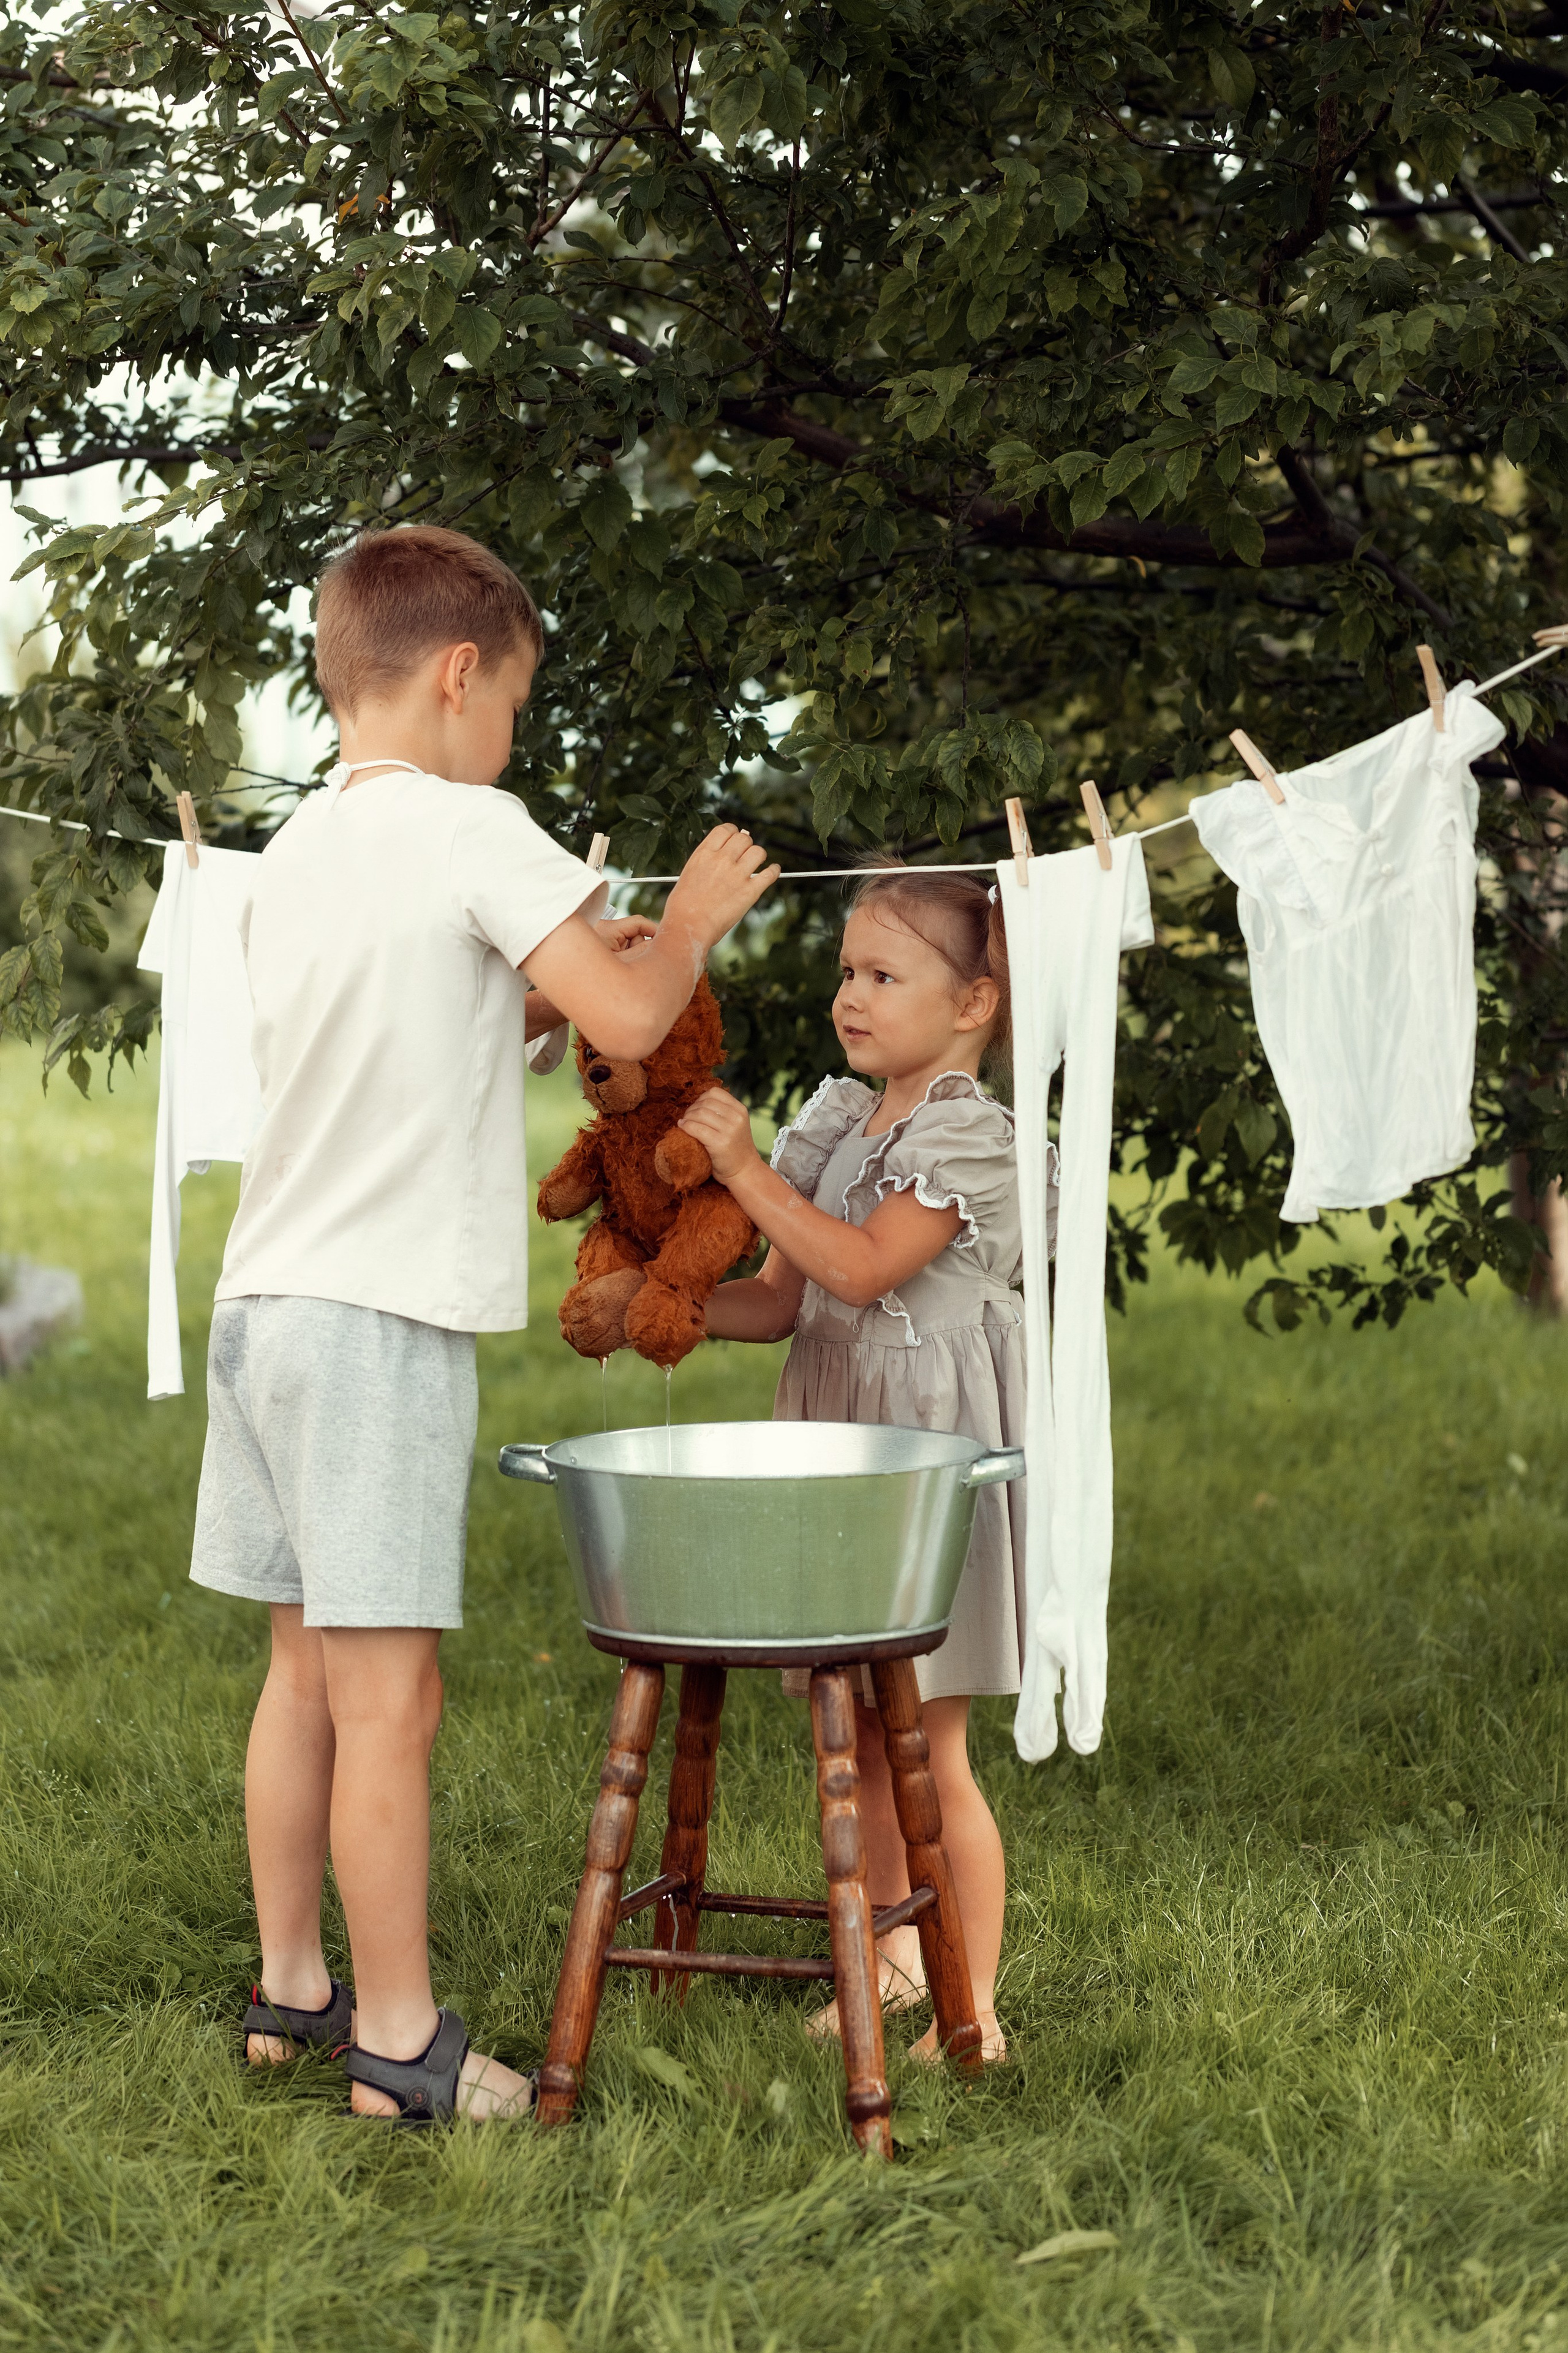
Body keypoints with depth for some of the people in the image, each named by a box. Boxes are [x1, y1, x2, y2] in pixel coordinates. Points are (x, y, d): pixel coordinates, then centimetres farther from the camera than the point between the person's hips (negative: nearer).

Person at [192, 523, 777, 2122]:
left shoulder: (292, 852, 15)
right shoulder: (472, 832, -10)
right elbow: (629, 1019, -13)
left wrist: (533, 992, 22)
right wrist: (692, 918, 4)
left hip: (264, 1302, 8)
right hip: (381, 1319, -8)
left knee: (305, 1670, 16)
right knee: (388, 1693, -2)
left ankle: (288, 1990, 24)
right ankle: (398, 2039, 4)